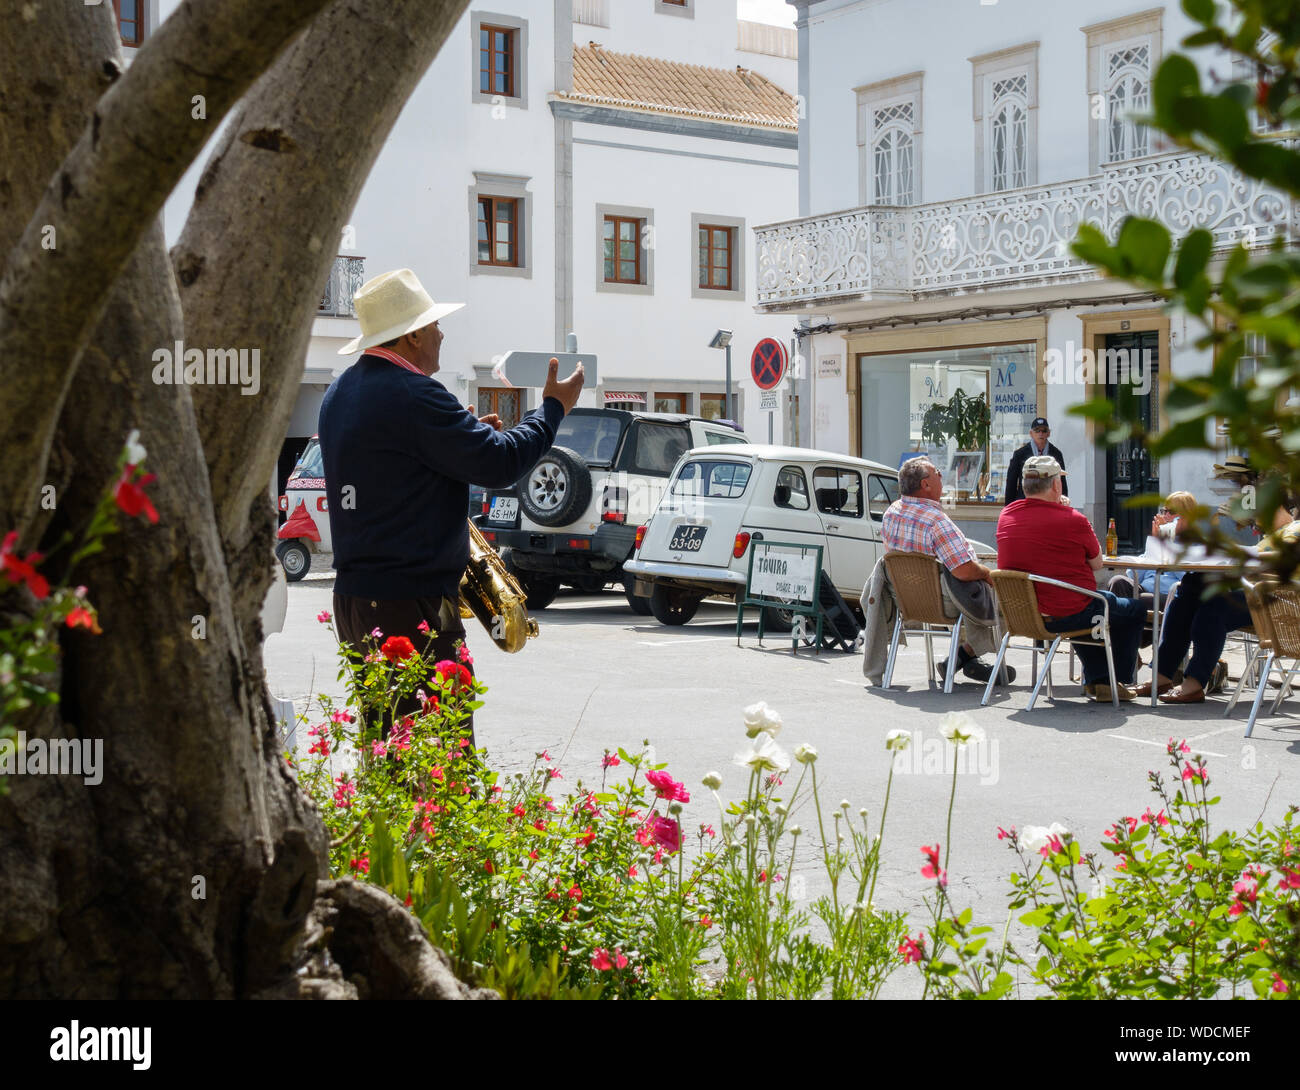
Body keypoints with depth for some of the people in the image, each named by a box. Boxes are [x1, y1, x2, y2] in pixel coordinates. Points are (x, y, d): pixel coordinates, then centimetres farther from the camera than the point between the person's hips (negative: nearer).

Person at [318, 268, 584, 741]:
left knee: (384, 745, 14)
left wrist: (467, 433, 22)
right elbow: (500, 463, -15)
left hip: (354, 596, 10)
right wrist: (552, 408, 0)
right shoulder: (413, 395, -17)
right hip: (411, 602, -10)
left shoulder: (339, 394, 14)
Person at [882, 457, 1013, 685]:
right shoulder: (936, 521, -27)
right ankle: (964, 656, 12)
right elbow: (964, 570, -31)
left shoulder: (891, 512, -2)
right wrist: (986, 573, -7)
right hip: (941, 603, -8)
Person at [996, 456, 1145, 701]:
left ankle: (1095, 679, 39)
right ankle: (1119, 681, 26)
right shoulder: (1073, 520, -18)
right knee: (1135, 611, 19)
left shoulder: (1006, 516, -1)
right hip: (1067, 614, -7)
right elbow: (1097, 564, -1)